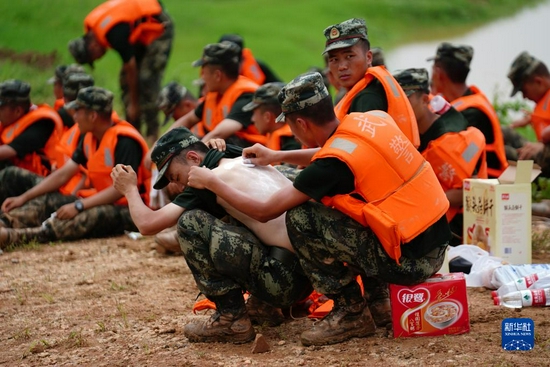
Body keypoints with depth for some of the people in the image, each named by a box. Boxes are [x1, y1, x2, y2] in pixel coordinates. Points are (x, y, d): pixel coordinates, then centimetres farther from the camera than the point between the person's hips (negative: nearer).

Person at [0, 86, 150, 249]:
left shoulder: (124, 140, -18)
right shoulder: (89, 138, 9)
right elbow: (64, 174, 10)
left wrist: (78, 206, -27)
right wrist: (23, 198, 4)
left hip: (130, 210, -9)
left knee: (96, 214, -38)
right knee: (47, 202, -2)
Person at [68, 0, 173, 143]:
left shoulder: (115, 34, -34)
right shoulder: (90, 25, -8)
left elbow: (131, 68, -23)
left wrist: (134, 104, -12)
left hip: (159, 28, -9)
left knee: (147, 80, -17)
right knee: (125, 79, 4)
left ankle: (152, 133, -12)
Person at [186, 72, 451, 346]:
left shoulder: (333, 163, -17)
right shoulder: (375, 119, 4)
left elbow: (264, 211, -8)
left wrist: (211, 182, 5)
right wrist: (279, 156, 30)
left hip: (411, 261, -8)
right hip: (437, 246, 8)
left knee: (300, 218, -7)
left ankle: (351, 313, 3)